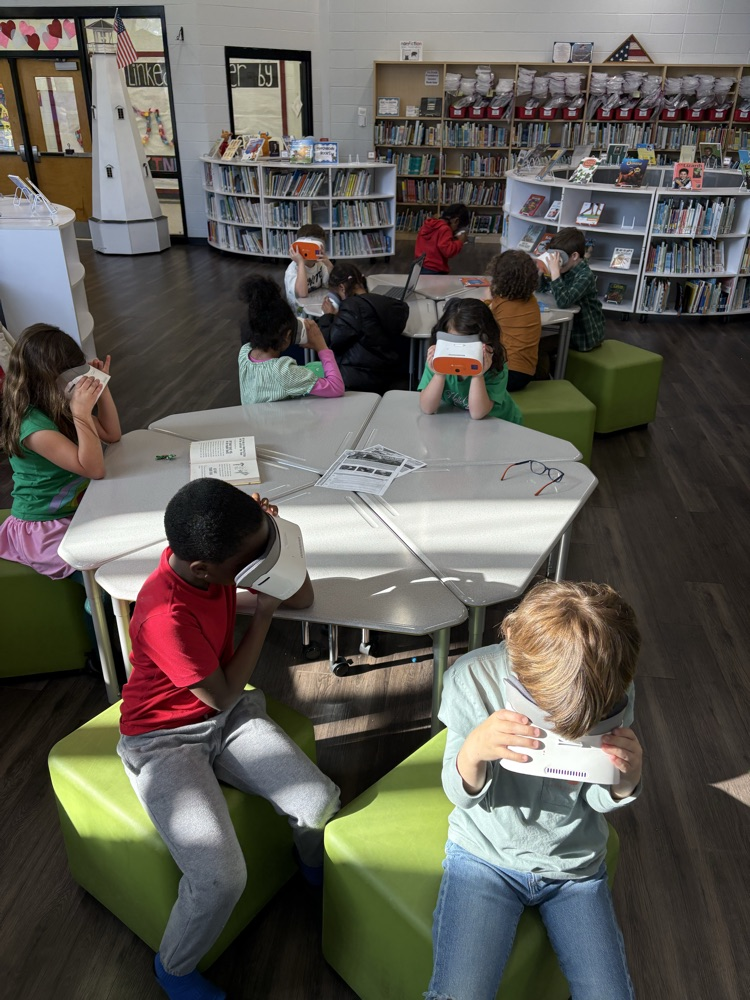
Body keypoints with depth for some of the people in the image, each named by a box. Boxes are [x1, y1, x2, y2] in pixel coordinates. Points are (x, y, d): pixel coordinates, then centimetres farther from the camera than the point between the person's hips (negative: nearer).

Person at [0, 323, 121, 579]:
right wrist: (82, 414, -38)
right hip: (44, 527, -9)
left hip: (77, 505, 9)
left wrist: (101, 386, -5)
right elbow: (94, 469, -29)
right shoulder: (33, 426, -28)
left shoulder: (57, 406, -1)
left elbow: (111, 435, 5)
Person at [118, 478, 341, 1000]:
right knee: (222, 880, -20)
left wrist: (273, 528, -17)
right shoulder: (167, 615, -33)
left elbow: (303, 598, -1)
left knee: (321, 803, -12)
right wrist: (264, 614, -14)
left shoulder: (211, 554, -12)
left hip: (228, 719, 6)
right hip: (165, 740, -6)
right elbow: (223, 695, -19)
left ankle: (314, 864, 25)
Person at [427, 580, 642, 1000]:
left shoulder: (615, 691, -18)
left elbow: (599, 801, -4)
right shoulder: (472, 677, -24)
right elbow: (462, 794, -12)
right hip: (485, 856, -2)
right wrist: (473, 750, -36)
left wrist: (627, 776, -28)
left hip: (576, 866, 3)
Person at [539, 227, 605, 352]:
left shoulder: (585, 276, -26)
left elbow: (563, 302, -39)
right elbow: (542, 288, 8)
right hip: (570, 327, 8)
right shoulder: (567, 268, -1)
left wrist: (555, 272, -36)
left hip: (585, 335, -8)